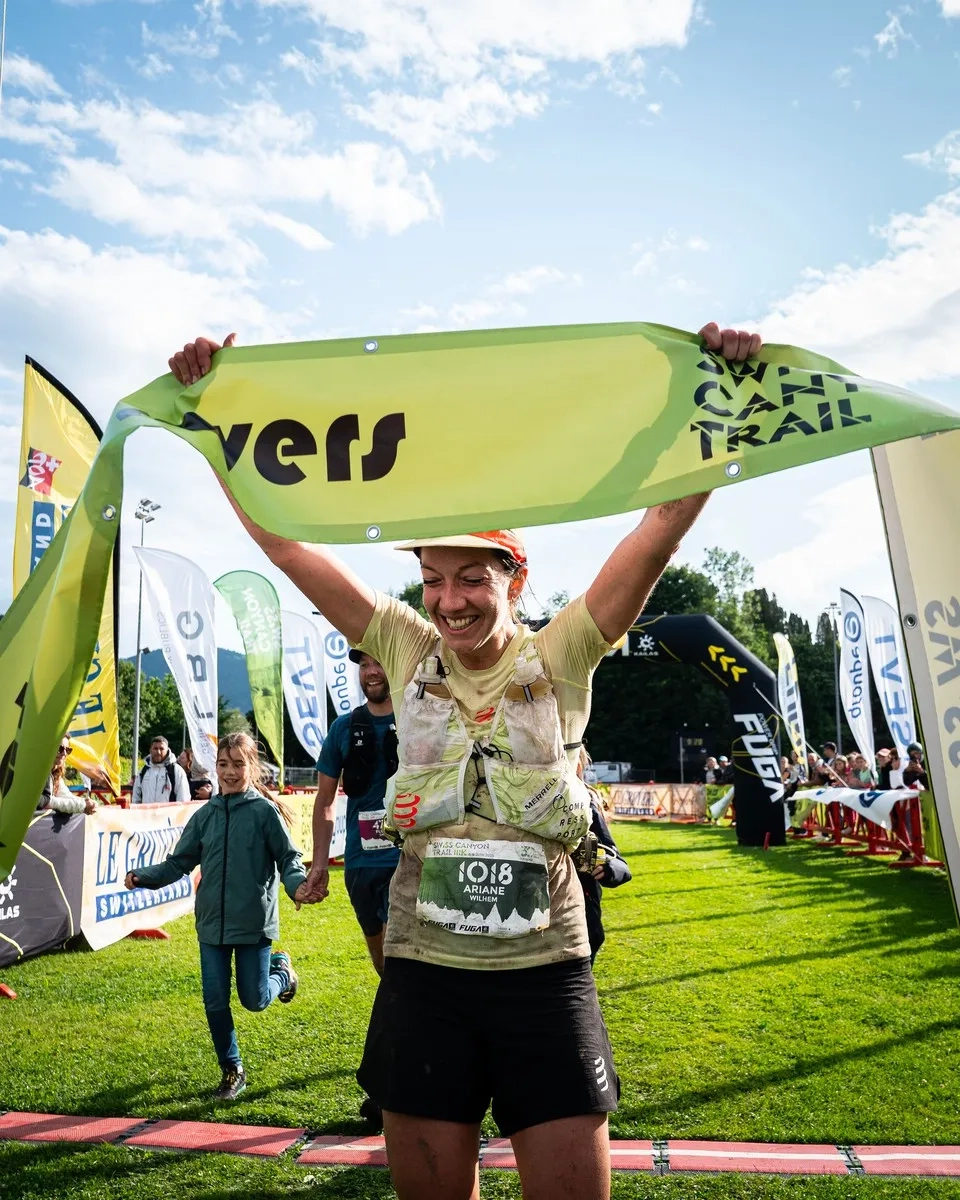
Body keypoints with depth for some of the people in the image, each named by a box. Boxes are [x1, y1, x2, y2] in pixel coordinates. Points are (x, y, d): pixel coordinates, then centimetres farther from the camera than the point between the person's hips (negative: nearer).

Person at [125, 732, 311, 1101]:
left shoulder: (265, 811, -10)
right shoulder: (205, 815, 3)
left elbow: (289, 858, -8)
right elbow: (178, 863, 6)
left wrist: (297, 885, -27)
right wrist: (143, 876, -9)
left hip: (254, 923, -4)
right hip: (211, 924, 4)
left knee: (254, 1000, 5)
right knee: (215, 1002, 8)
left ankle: (281, 969, 39)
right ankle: (231, 1070, 29)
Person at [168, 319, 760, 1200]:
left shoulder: (560, 659, -4)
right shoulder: (410, 652, 0)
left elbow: (663, 526, -10)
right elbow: (284, 541, -1)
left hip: (547, 972, -1)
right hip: (423, 971, 2)